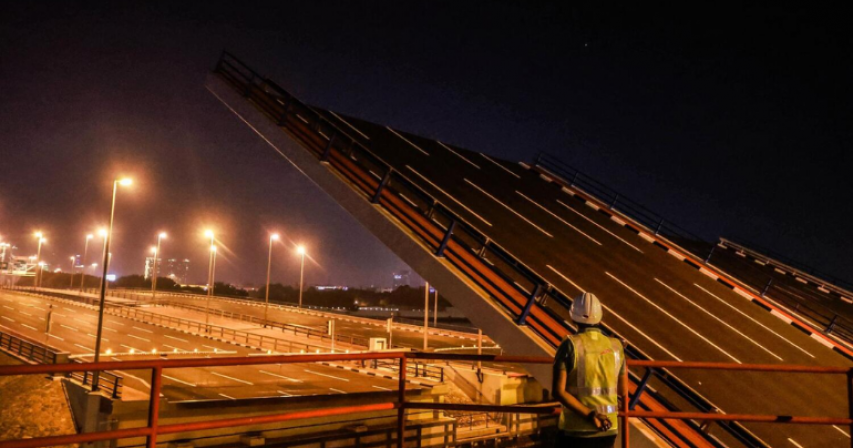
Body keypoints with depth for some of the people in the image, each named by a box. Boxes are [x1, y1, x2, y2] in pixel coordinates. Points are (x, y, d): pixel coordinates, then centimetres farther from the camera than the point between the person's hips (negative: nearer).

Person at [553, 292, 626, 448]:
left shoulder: (570, 345, -11)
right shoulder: (616, 346, 0)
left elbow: (559, 391, -19)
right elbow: (622, 390, 10)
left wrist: (589, 414, -20)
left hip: (576, 429, -4)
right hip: (608, 428, 4)